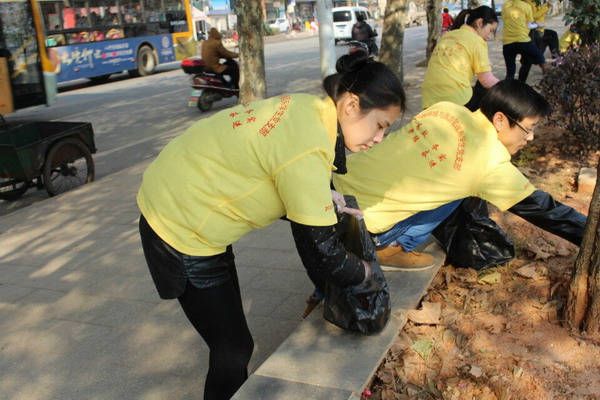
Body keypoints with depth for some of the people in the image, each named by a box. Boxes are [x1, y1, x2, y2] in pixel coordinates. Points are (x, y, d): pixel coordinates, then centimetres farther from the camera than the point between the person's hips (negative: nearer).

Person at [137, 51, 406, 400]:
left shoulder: (307, 108, -5)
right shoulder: (309, 147, -31)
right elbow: (320, 252, -24)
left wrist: (328, 201, 0)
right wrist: (363, 272, -5)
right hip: (180, 230, -9)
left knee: (231, 334, 22)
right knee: (234, 347, 5)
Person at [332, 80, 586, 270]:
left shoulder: (446, 108, 4)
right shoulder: (492, 166, -13)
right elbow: (539, 207, -1)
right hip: (362, 219, -6)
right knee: (455, 193, 2)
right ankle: (392, 249, 6)